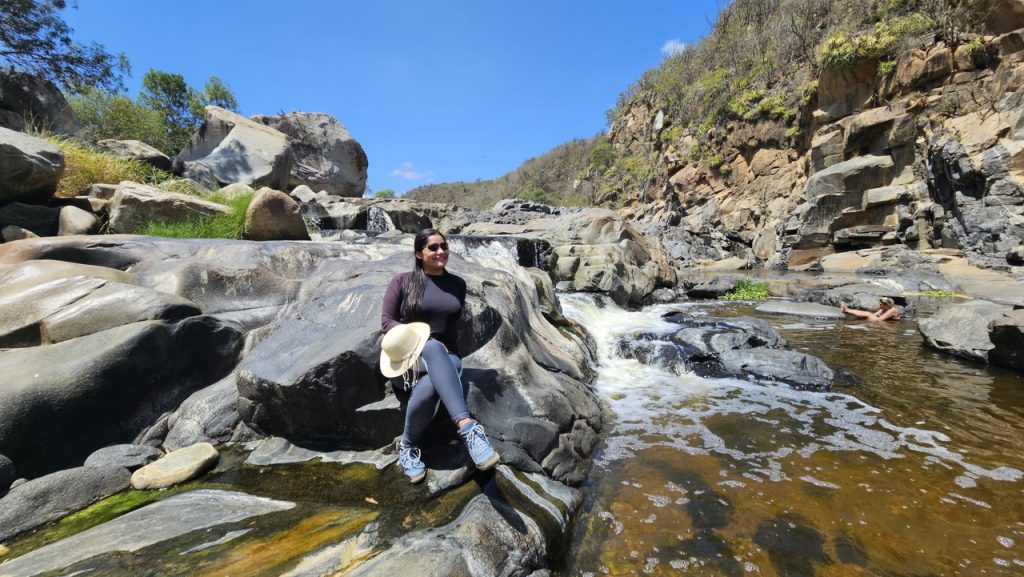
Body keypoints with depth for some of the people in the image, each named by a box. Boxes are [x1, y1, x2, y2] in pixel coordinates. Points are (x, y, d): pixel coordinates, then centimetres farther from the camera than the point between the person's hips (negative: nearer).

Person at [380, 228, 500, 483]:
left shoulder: (458, 284, 13)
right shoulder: (402, 281, 4)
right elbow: (386, 321, 0)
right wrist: (417, 339, -16)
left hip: (447, 354, 3)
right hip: (411, 353, -2)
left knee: (428, 388, -38)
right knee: (434, 348, -43)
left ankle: (407, 445, -17)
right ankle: (468, 428, -52)